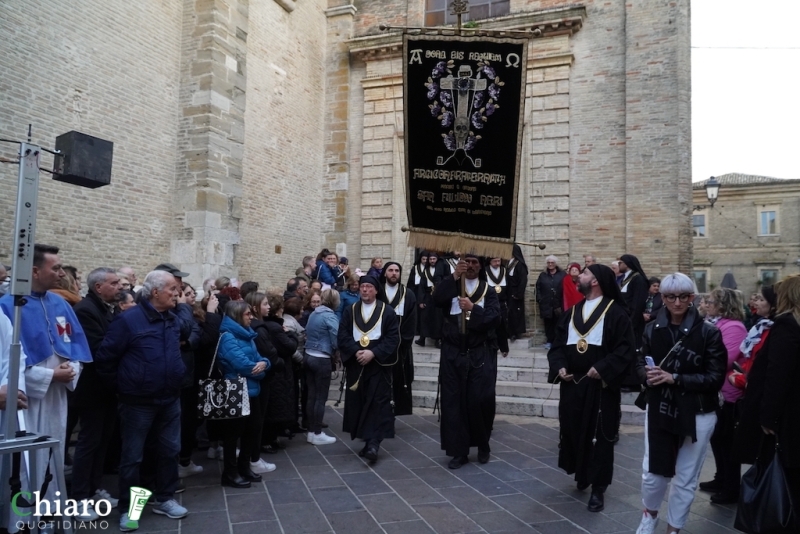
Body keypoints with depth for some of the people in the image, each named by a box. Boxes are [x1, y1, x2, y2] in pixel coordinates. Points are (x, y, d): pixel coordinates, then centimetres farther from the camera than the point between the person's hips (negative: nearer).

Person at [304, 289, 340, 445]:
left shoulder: (313, 314, 9)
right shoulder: (330, 316, -13)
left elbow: (307, 334, 13)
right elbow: (336, 341, -13)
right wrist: (335, 352, 6)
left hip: (309, 357, 7)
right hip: (321, 360, -7)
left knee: (312, 395, 11)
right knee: (321, 398, 1)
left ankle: (311, 431, 18)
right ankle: (317, 434, 7)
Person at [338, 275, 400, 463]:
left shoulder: (387, 311, 1)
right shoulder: (350, 311, 10)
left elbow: (393, 338, -6)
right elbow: (343, 335, 2)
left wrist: (373, 353, -17)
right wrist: (355, 351, -14)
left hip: (378, 363, -3)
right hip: (356, 363, 4)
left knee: (377, 403, -8)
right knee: (358, 402, 7)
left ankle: (373, 443, -10)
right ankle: (368, 440, 19)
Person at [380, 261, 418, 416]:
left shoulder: (408, 295, 5)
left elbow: (411, 322, 1)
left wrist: (403, 341, -9)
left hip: (401, 345, 0)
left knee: (399, 379, 3)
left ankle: (398, 408, 10)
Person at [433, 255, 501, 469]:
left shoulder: (488, 290, 6)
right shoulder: (451, 287, 7)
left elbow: (494, 317, -8)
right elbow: (437, 300, -15)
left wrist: (473, 308, -21)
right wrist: (454, 277, -22)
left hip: (481, 354, -1)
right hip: (453, 353, 1)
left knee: (481, 400, -3)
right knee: (454, 401, 2)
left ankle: (483, 444, 22)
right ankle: (459, 451, 12)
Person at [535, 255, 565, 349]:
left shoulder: (562, 274, 0)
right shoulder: (543, 275, 11)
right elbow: (538, 288, 10)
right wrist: (539, 299, -1)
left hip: (558, 304, -2)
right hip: (546, 304, 2)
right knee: (548, 323, 6)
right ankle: (549, 341, 13)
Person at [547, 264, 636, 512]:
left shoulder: (615, 312, -7)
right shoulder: (572, 312, 12)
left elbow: (626, 348, -12)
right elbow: (558, 344, 12)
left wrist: (602, 368, -21)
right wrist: (559, 366, -5)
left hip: (601, 385, -6)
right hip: (572, 384, 6)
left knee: (599, 436, 1)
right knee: (573, 431, 13)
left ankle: (598, 488, 11)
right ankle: (582, 474, 34)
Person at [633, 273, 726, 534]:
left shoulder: (708, 332, -10)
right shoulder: (652, 329, -1)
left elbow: (715, 377, -13)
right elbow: (640, 364, 5)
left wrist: (675, 378, -22)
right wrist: (648, 374, -18)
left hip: (697, 414, -2)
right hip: (659, 410, 2)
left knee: (686, 478, 13)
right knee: (652, 472, 8)